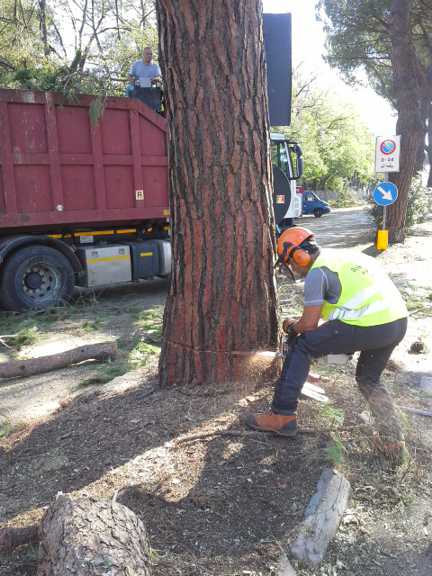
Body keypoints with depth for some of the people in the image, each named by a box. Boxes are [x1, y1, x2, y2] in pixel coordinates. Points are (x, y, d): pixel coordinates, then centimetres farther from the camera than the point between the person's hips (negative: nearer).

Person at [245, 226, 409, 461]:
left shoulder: (317, 272, -3)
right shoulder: (342, 256, 24)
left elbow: (309, 324, -3)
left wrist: (292, 327, 20)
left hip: (366, 327, -9)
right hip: (399, 322, 9)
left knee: (301, 346, 6)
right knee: (369, 380, 29)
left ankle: (282, 416, 9)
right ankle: (392, 440, 17)